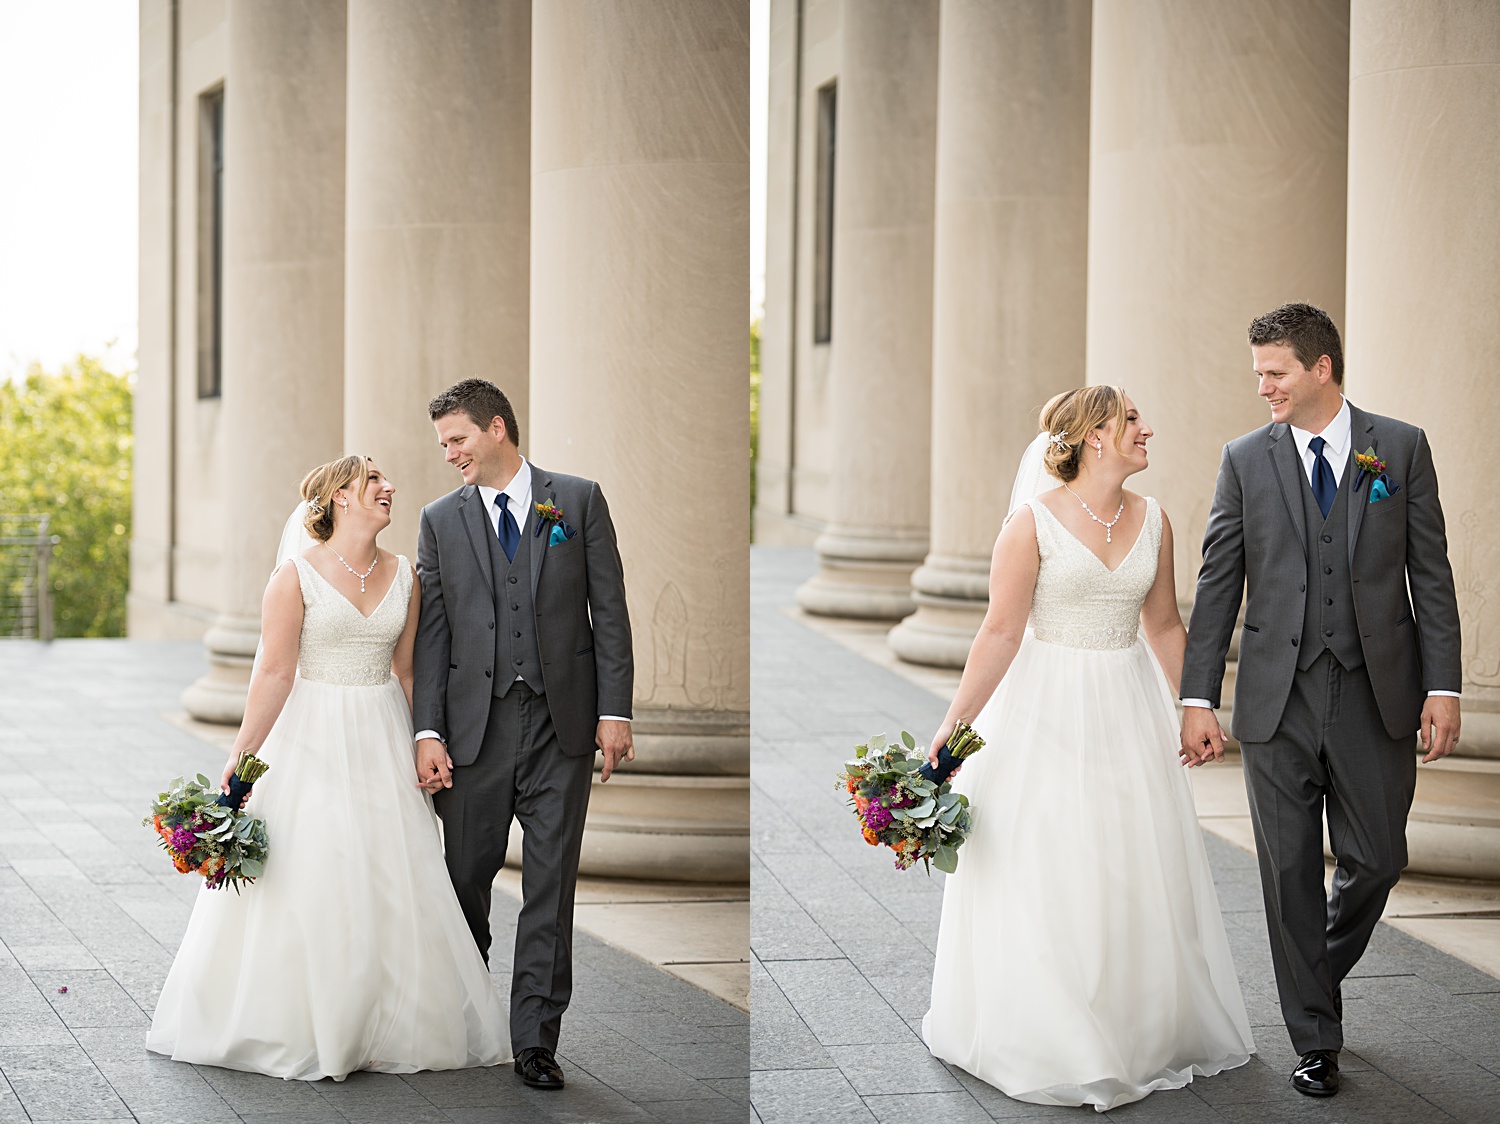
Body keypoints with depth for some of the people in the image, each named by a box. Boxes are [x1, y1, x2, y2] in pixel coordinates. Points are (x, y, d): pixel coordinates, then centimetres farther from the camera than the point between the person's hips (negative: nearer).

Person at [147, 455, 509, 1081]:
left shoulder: (403, 577, 7)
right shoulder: (297, 575, -8)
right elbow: (274, 673, -10)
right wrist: (242, 757, -14)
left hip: (382, 744, 5)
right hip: (312, 741, -4)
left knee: (392, 884, 3)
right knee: (307, 884, -4)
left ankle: (390, 1027, 14)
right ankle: (296, 1029, 8)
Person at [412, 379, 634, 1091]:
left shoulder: (579, 501, 5)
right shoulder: (441, 520, 9)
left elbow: (609, 611, 4)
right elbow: (431, 633, 6)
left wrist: (614, 711, -3)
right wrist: (427, 732, -2)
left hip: (562, 725, -1)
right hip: (475, 727, 1)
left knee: (551, 886, -1)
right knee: (466, 878, 5)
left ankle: (535, 1038, 4)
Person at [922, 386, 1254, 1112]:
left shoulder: (1151, 521, 3)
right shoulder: (1034, 521, -12)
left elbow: (1164, 628, 13)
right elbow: (1002, 632, -12)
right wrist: (954, 724, -14)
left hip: (1127, 710, 5)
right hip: (1045, 710, -5)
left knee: (1138, 875, 8)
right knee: (1043, 875, 1)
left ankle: (1143, 1027, 23)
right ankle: (1044, 1042, 13)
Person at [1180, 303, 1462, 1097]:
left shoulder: (1401, 448, 2)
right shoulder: (1245, 459, 3)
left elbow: (1430, 574, 2)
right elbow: (1217, 585, 4)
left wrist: (1443, 687, -5)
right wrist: (1198, 699, -1)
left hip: (1377, 699, 0)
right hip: (1278, 701, 0)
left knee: (1376, 860, 4)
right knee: (1290, 873, 3)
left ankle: (1321, 970, 34)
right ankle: (1315, 1040, 14)